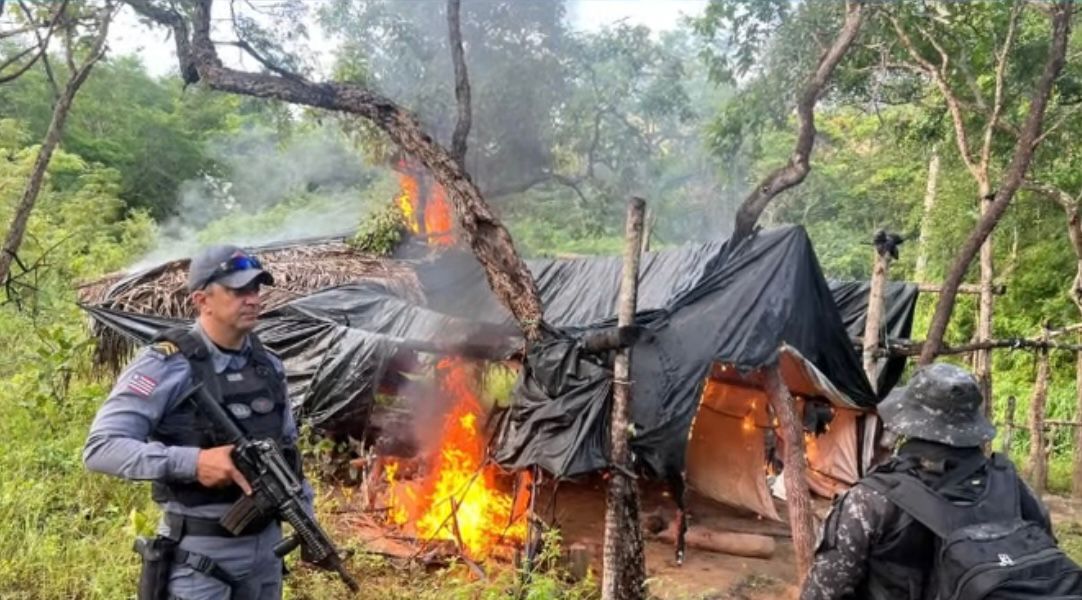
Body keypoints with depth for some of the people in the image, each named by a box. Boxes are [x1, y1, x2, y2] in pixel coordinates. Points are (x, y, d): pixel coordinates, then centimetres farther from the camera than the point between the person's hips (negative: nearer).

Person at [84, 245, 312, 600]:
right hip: (200, 551, -6)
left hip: (265, 543, 6)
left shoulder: (268, 366, 5)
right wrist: (193, 461, -28)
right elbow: (101, 448, -20)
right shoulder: (166, 366, -14)